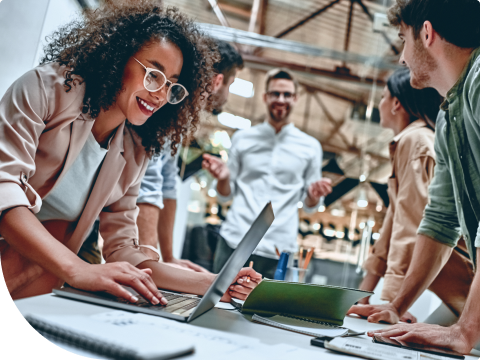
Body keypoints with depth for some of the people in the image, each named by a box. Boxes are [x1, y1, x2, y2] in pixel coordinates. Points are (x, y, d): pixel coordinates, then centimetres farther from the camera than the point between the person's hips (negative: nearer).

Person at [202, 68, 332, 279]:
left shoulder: (310, 147, 10)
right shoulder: (242, 139, 11)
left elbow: (309, 206, 12)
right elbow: (225, 195, 13)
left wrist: (314, 195, -10)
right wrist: (223, 178, -8)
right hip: (234, 240, 1)